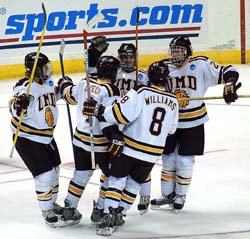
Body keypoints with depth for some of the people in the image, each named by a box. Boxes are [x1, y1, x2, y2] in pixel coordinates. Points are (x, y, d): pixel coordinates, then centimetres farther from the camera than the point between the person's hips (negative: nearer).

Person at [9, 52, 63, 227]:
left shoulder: (48, 83, 1)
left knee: (54, 171, 18)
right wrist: (19, 105, -51)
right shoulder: (25, 87, -24)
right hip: (27, 138, -8)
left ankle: (52, 203, 38)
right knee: (44, 175, -10)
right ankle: (47, 212, 7)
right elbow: (16, 111, -31)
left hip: (46, 136, 8)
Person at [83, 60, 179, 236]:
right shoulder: (173, 101, 2)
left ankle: (110, 217, -4)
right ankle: (118, 214, 23)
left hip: (130, 147, -4)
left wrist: (99, 111, -12)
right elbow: (171, 129, 13)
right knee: (134, 183, 18)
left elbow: (121, 113, -21)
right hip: (152, 153, 4)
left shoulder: (140, 92, -14)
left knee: (117, 179, 6)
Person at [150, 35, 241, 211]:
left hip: (193, 122, -2)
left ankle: (180, 196, 20)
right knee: (168, 159, 9)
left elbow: (227, 72, -8)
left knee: (185, 161, 2)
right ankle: (167, 194, 25)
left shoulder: (200, 65, -9)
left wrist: (229, 85, -26)